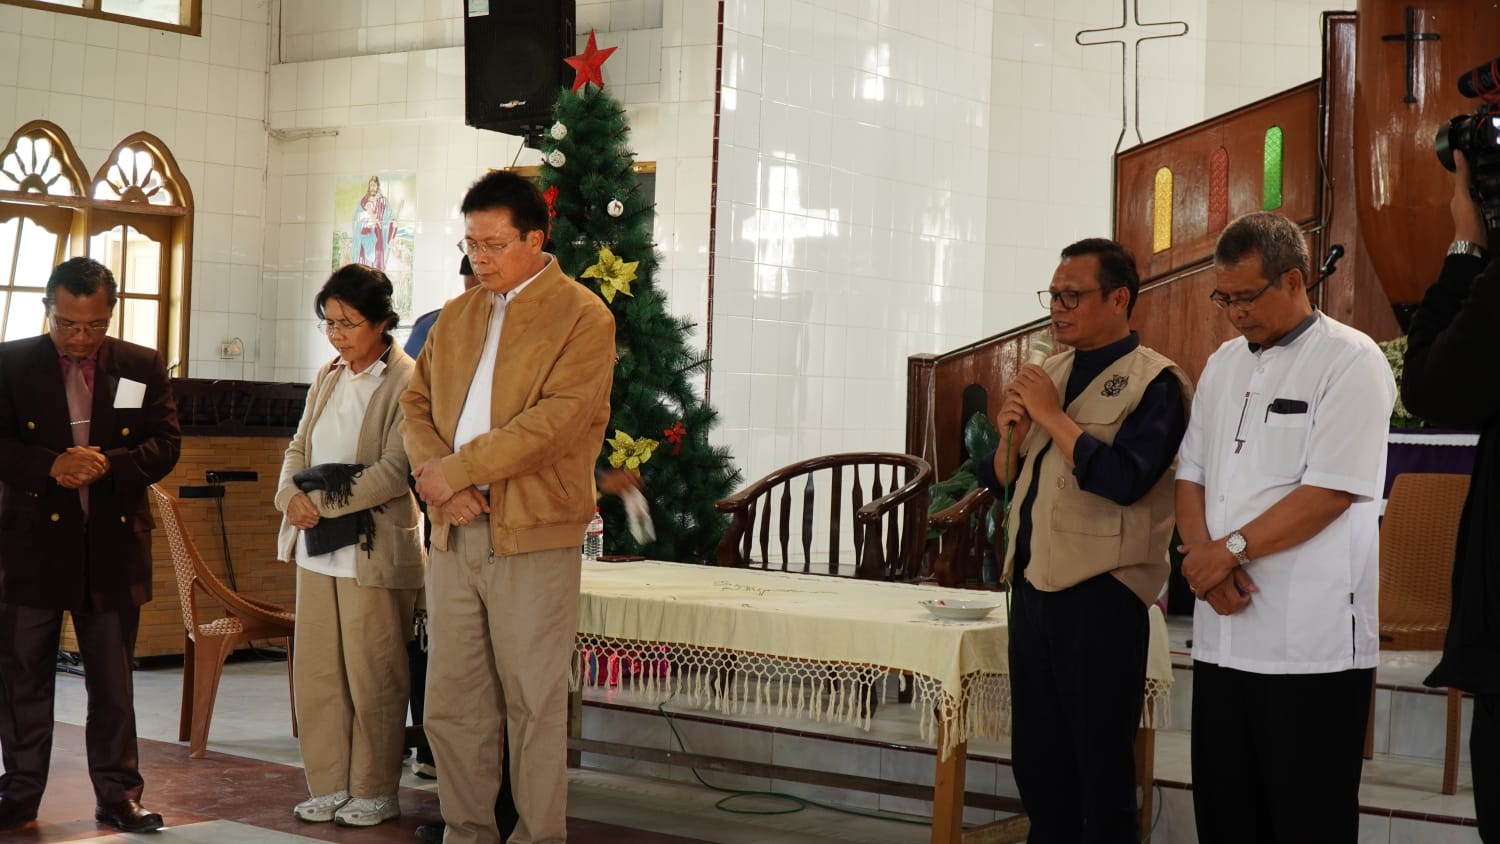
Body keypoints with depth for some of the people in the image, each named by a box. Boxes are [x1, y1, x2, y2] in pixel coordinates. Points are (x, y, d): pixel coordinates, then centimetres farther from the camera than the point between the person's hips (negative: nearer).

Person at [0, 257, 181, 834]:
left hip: (113, 544, 1)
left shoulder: (143, 367, 4)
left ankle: (119, 794, 15)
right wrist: (51, 466, -22)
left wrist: (107, 465, -18)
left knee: (113, 680, 7)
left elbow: (166, 444, 0)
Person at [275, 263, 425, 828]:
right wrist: (292, 496, -6)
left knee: (371, 679, 2)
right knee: (316, 674, 9)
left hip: (373, 552, -7)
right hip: (317, 548, 7)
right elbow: (299, 449, 15)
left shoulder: (405, 381, -10)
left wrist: (323, 503, -18)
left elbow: (395, 470, -17)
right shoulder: (328, 377, 12)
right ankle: (328, 786, 20)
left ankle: (374, 793, 14)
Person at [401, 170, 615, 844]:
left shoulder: (582, 317, -5)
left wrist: (455, 469, -14)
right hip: (454, 532, 6)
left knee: (534, 702, 0)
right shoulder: (455, 316, 16)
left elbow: (556, 420, -16)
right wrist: (433, 473, -7)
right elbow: (417, 401, 13)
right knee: (450, 702, 9)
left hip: (533, 535, -6)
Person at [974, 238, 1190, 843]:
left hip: (1100, 596, -7)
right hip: (1032, 587, 7)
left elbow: (1124, 479, -24)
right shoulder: (1049, 374, 13)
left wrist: (1053, 416, -17)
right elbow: (997, 478, 15)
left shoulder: (1153, 381, -9)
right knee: (1035, 753, 16)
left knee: (1100, 764, 4)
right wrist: (1012, 432, -5)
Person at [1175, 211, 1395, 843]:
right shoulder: (1223, 364, 16)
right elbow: (1191, 475, 14)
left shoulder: (1351, 361, -6)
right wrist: (1203, 557, -5)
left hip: (1310, 642, -6)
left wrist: (1230, 549, -10)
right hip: (1221, 633, 7)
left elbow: (1331, 491, -14)